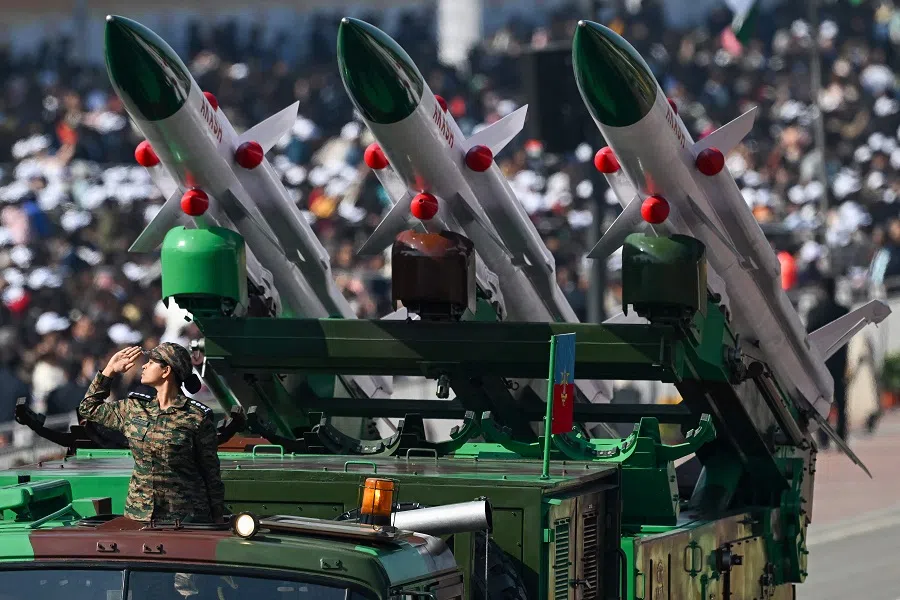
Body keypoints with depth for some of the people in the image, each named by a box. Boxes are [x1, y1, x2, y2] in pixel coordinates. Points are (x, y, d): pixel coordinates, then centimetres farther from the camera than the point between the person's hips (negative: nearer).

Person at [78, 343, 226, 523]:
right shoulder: (134, 408, 8)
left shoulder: (197, 418, -6)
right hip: (139, 514, 4)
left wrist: (218, 522, 0)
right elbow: (88, 408, 21)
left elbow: (211, 473, -1)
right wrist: (110, 369, 13)